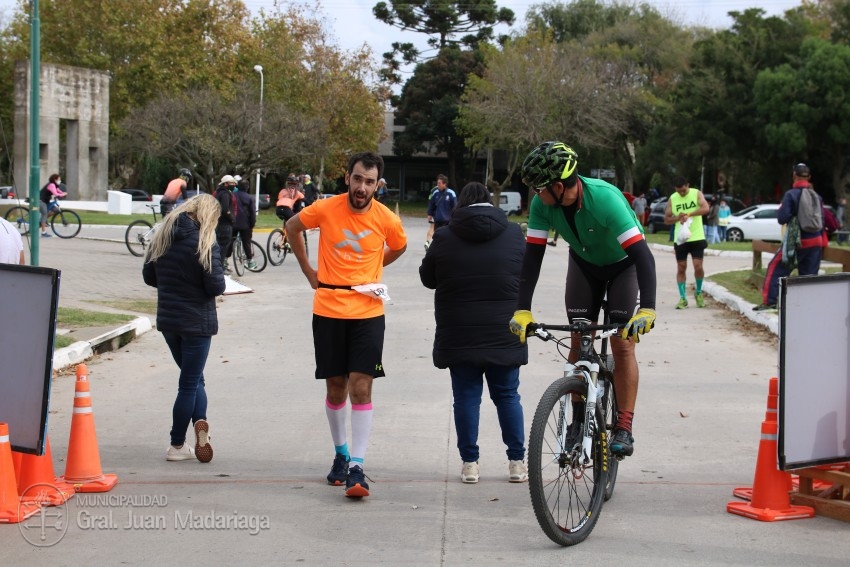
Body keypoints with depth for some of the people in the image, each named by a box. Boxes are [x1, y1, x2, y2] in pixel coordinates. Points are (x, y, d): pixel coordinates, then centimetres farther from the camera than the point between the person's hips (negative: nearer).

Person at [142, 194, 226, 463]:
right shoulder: (205, 243, -16)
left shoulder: (162, 237, 2)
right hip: (197, 321, -5)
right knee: (190, 384, 6)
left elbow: (149, 276, 8)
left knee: (193, 377, 18)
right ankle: (177, 446, 8)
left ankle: (200, 422, -4)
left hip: (167, 320, 5)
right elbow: (216, 286, -18)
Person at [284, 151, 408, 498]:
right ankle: (341, 454, 29)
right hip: (328, 311, 1)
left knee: (361, 388, -8)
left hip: (367, 313, -1)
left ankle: (357, 467, -8)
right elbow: (292, 227, 12)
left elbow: (399, 248, 18)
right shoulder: (325, 209, -8)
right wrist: (308, 271, 11)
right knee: (335, 388, 10)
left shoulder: (387, 220, -6)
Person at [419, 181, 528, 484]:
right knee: (507, 395, 10)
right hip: (504, 334, 1)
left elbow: (427, 278, 7)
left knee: (467, 396, 5)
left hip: (458, 335, -1)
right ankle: (517, 462, 12)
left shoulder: (444, 238, -4)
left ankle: (469, 462, 7)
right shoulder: (514, 235, 0)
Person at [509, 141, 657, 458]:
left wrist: (647, 309, -52)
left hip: (624, 263, -4)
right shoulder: (542, 204, -25)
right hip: (584, 262, 4)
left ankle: (624, 428, -6)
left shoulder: (605, 198, -39)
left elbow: (642, 255, -42)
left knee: (622, 344, -11)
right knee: (579, 342, -1)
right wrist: (522, 310, -30)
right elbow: (533, 255, -21)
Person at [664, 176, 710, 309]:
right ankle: (682, 298, 8)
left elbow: (705, 208, -18)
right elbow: (666, 219, 6)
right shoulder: (672, 199, 4)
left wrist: (689, 214, -26)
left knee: (698, 266, -6)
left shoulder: (696, 194, -2)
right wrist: (678, 218, -14)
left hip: (696, 238, -2)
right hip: (680, 239, 2)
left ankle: (698, 293, 17)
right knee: (681, 268, 2)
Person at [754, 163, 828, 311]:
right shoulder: (816, 196, 4)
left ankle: (769, 301, -1)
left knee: (776, 268, 5)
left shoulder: (791, 194, -12)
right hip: (815, 242, 5)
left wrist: (781, 208, 5)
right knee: (809, 274, 10)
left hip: (797, 242, -5)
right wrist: (824, 242, 20)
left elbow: (782, 218, -17)